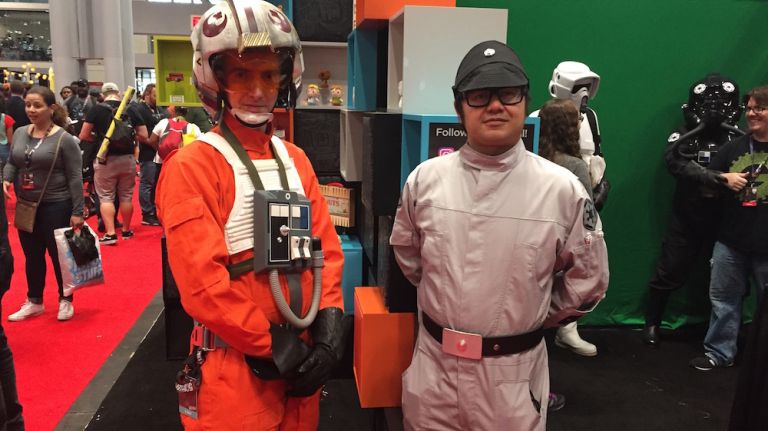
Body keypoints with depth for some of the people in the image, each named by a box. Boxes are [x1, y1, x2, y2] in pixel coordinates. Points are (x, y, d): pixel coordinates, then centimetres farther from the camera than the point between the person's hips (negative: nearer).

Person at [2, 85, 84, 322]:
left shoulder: (64, 139, -12)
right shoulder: (20, 133, 4)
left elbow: (75, 178, -12)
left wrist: (77, 212, -15)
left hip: (55, 206, -5)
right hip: (26, 206, 6)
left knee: (59, 255, 6)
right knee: (32, 256, 16)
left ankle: (65, 301, 23)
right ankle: (34, 301, 31)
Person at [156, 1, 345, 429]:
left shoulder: (296, 160, 8)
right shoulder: (191, 168, -11)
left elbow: (327, 248, 6)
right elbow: (202, 280, -17)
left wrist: (328, 326, -6)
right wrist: (270, 346, -15)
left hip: (302, 355, 6)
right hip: (236, 365, -6)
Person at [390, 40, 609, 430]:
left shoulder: (562, 188, -9)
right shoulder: (425, 179, -4)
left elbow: (588, 278, 3)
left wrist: (535, 317, 9)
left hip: (513, 373, -1)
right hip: (434, 365, 2)